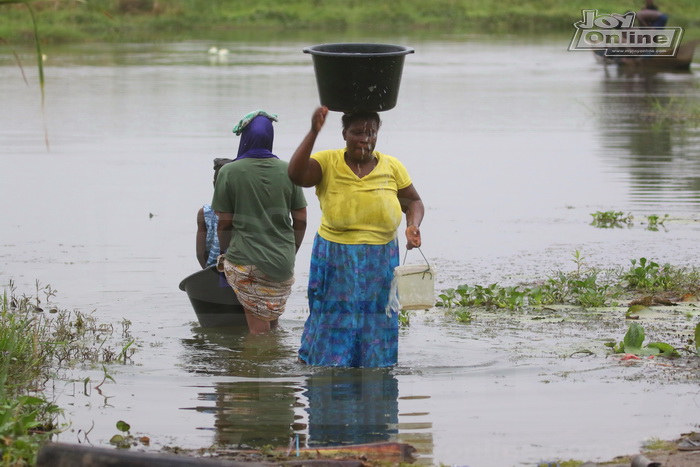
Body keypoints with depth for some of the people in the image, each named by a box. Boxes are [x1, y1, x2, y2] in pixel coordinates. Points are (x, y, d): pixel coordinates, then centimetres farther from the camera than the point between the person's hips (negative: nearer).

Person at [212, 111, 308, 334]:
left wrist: (226, 255, 15)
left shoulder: (229, 172, -5)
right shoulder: (287, 171, 3)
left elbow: (225, 223, -2)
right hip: (282, 264, 3)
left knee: (259, 329, -1)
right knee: (272, 326, 15)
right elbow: (300, 221, 6)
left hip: (245, 262, -3)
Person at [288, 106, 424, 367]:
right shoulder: (327, 163, -6)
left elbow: (413, 202, 15)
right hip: (336, 265, -2)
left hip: (380, 266, 2)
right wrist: (313, 133, -33)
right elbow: (296, 174, -25)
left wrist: (413, 226, -6)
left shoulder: (392, 167, 3)